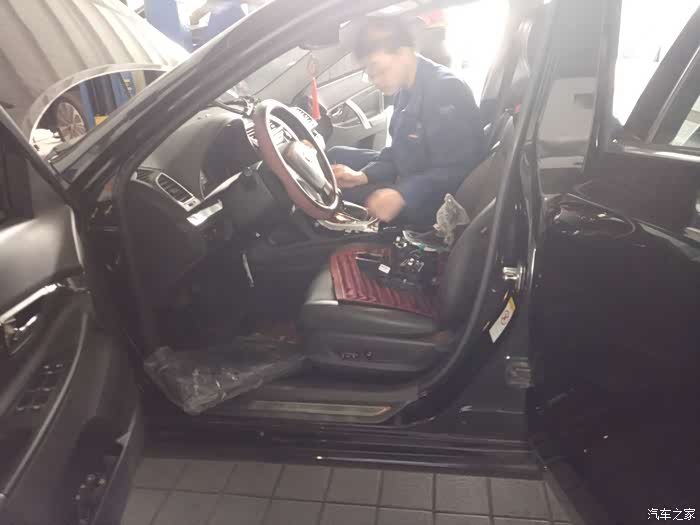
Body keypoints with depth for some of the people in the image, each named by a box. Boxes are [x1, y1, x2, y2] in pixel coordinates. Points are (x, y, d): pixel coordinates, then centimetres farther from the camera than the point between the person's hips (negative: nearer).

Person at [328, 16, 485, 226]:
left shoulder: (446, 91, -23)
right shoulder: (407, 90, 6)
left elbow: (454, 173, -28)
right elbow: (399, 152, 10)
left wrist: (402, 195, -37)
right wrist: (362, 176, -6)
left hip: (432, 200, -10)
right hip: (410, 175, 10)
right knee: (336, 156, 11)